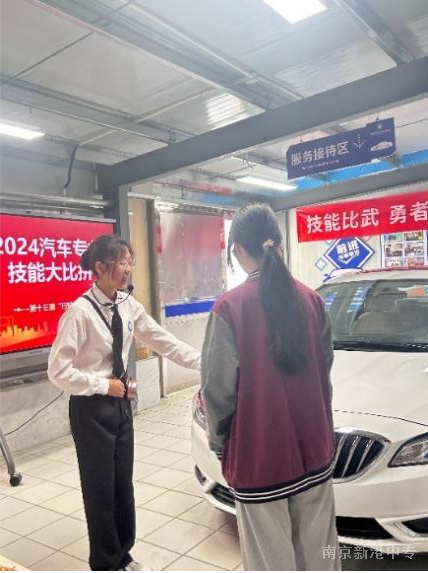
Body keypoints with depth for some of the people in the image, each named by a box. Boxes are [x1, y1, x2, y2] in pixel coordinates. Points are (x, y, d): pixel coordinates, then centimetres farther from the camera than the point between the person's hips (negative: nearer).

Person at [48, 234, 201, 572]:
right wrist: (104, 385, -16)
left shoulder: (128, 306, -1)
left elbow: (162, 341, 0)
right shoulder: (81, 311, -21)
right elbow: (58, 370, -20)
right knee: (100, 488, 10)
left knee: (123, 484, 18)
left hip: (120, 404, 6)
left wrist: (203, 362, -6)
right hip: (91, 409, -6)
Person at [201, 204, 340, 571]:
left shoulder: (230, 307, -16)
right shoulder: (311, 299, -1)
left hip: (260, 454, -5)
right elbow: (324, 371, 8)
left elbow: (219, 386, -12)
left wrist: (218, 441, 4)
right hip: (313, 447, 5)